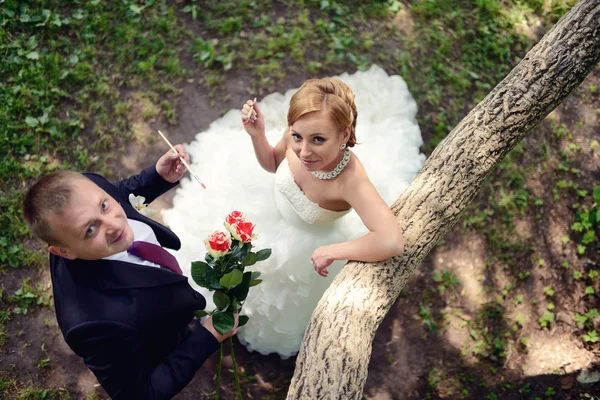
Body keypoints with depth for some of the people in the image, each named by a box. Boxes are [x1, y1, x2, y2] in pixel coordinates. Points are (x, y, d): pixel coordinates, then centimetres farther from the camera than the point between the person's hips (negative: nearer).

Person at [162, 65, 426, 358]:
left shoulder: (350, 178, -47)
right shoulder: (296, 135, -33)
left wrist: (333, 252, -45)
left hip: (313, 245, -3)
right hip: (271, 206, 3)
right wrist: (257, 135, -29)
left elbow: (392, 242, -56)